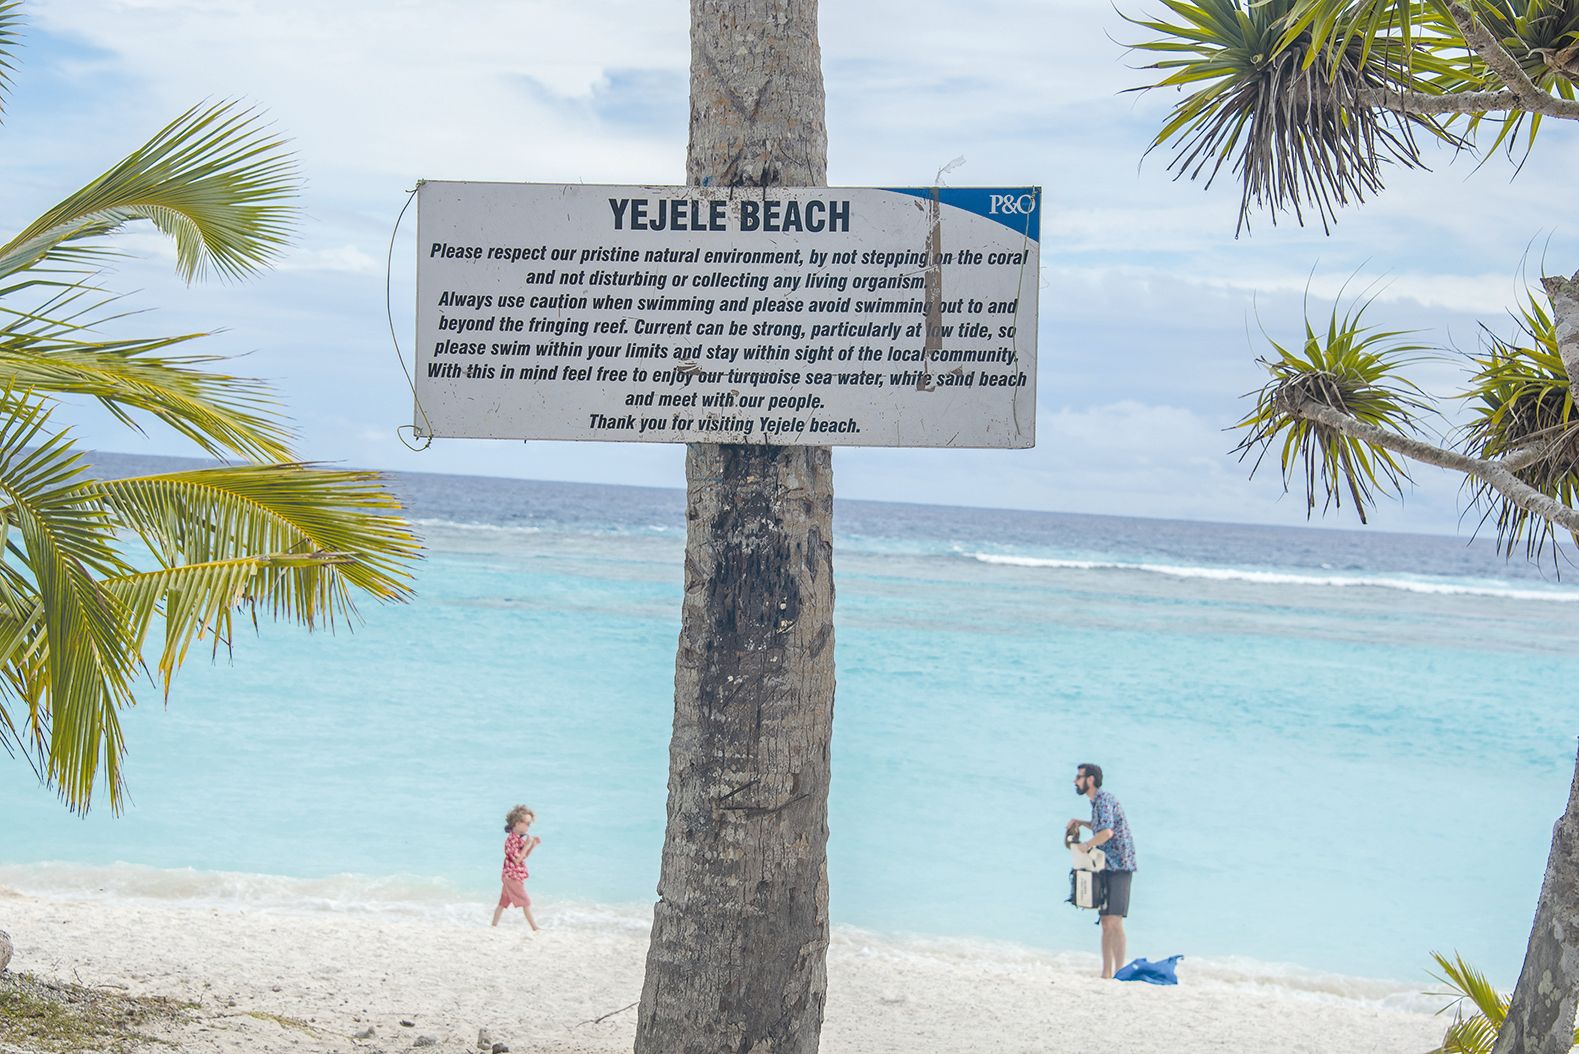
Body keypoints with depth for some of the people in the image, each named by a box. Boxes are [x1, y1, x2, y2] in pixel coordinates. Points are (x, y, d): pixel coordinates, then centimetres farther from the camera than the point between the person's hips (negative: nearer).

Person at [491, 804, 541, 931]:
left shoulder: (520, 838, 12)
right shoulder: (511, 839, -19)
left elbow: (525, 855, 16)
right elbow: (517, 858, -23)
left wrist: (533, 845, 3)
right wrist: (527, 845, -23)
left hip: (510, 876, 10)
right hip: (513, 875, -10)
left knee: (504, 901, 14)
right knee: (526, 902, -8)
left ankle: (494, 924, 19)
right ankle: (535, 927, -6)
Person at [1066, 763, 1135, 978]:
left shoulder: (1104, 799, -13)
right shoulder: (1096, 801, 16)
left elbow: (1107, 832, -28)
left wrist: (1086, 845, -15)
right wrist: (1081, 822, 18)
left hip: (1119, 867, -10)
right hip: (1107, 868, 10)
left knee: (1114, 920, -15)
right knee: (1105, 922, 8)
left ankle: (1119, 973, -17)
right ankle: (1106, 973, 10)